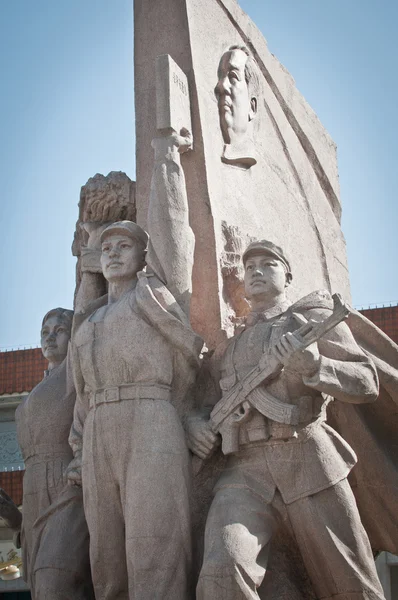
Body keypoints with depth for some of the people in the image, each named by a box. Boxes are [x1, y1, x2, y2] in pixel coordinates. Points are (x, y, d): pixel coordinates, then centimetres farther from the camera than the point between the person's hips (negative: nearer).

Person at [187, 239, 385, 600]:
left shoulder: (314, 317, 13)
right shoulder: (232, 342, 26)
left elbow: (367, 384, 3)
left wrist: (312, 366, -17)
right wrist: (194, 421, 9)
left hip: (309, 460, -2)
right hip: (245, 469, 2)